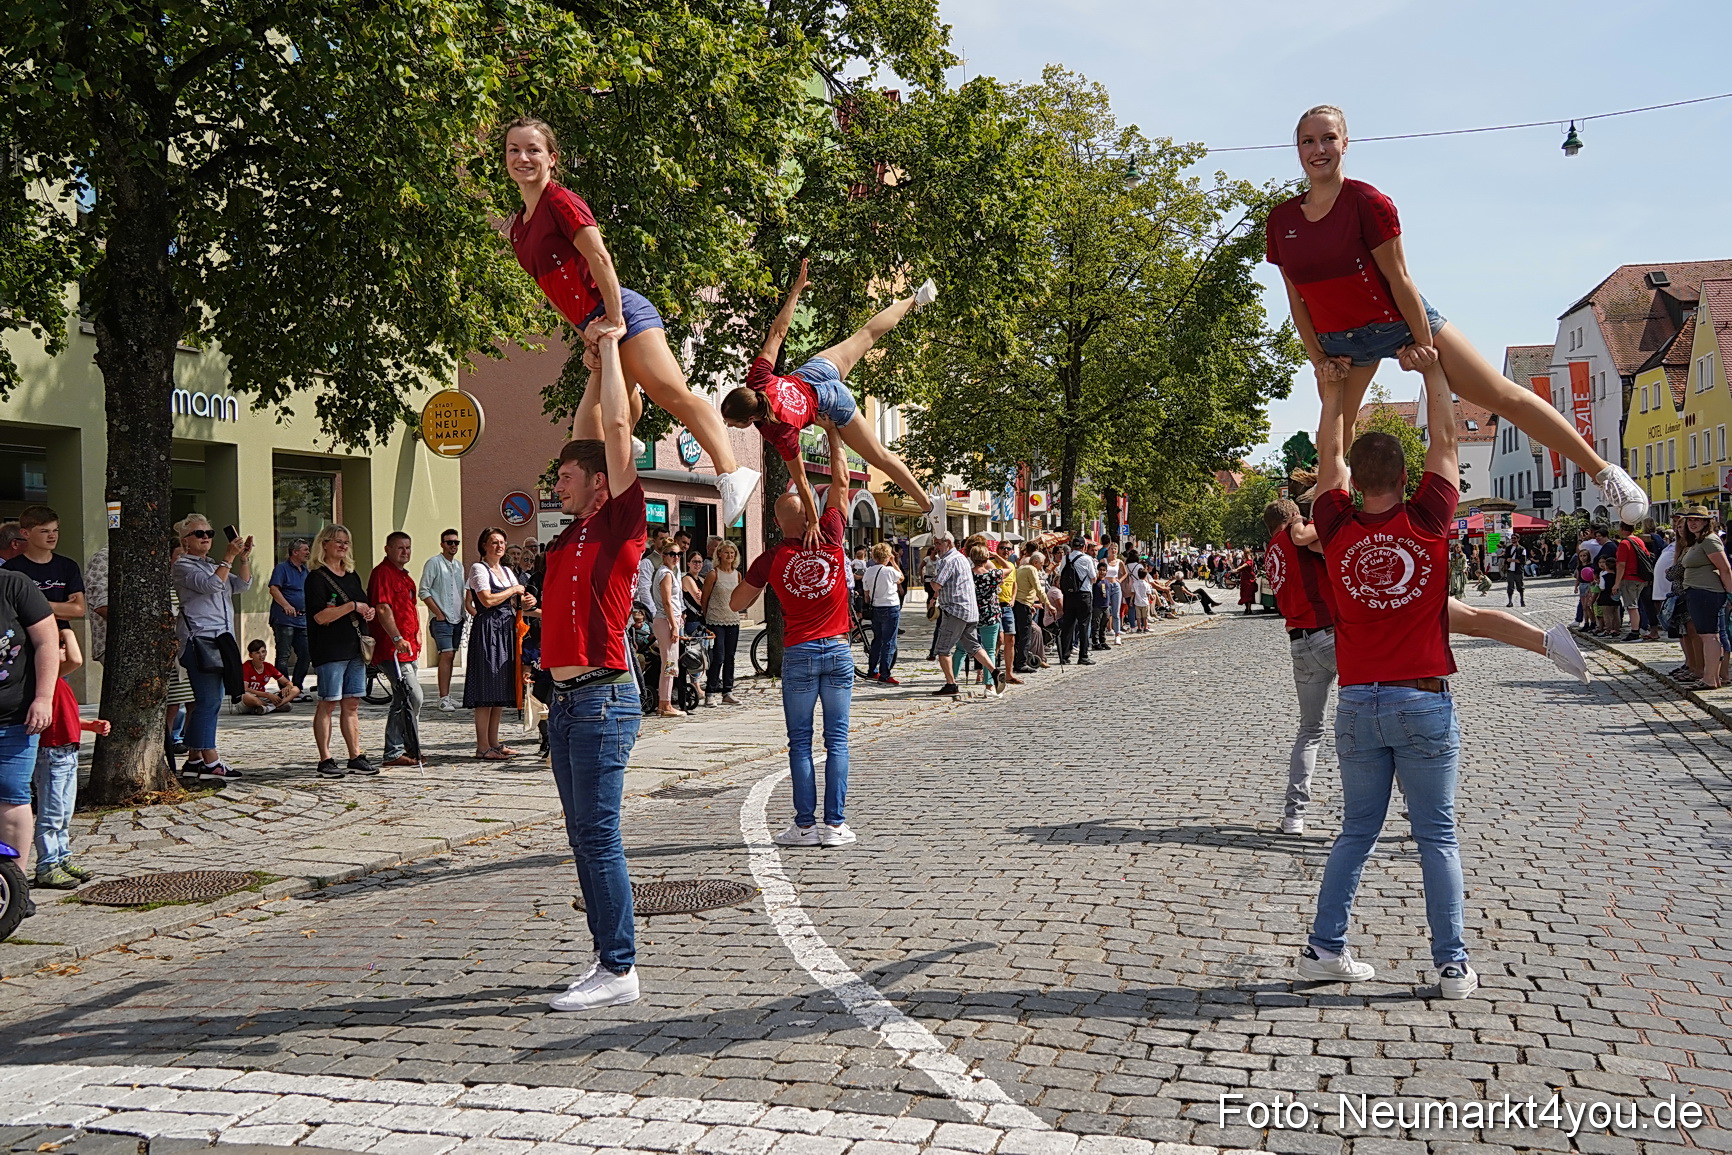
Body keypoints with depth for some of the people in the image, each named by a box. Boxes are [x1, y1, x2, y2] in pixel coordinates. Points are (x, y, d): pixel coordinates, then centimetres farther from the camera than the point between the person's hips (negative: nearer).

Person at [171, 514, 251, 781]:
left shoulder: (213, 565, 23)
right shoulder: (183, 566, -2)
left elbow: (242, 585, 13)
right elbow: (211, 585, -18)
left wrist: (244, 558, 0)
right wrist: (229, 557, -20)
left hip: (220, 639, 9)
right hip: (199, 639, -9)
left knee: (210, 701, 8)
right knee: (208, 701, -11)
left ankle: (194, 759, 13)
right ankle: (210, 761, -10)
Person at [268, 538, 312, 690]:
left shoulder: (305, 570, 18)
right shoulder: (282, 568, -4)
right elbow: (274, 589, -15)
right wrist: (286, 605, -26)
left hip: (302, 620, 8)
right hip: (284, 619, -8)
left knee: (306, 655, 6)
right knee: (284, 655, -5)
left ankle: (297, 687, 17)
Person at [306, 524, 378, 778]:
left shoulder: (352, 575, 18)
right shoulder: (317, 577, -6)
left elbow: (363, 605, 28)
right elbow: (320, 616, -16)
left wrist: (369, 612, 5)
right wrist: (353, 606, -16)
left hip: (355, 648, 7)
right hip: (330, 650, -7)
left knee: (352, 704, 8)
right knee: (328, 704, -5)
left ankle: (356, 757, 10)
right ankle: (325, 760, -1)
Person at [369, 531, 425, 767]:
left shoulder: (404, 575, 20)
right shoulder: (382, 573, -11)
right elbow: (382, 608, -21)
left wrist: (417, 634, 24)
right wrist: (397, 638, -29)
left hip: (409, 648, 11)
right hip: (391, 649, -11)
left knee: (402, 700, 13)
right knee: (413, 696, -14)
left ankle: (394, 752, 20)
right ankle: (411, 749, -7)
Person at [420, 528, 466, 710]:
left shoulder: (459, 565, 16)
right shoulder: (434, 563, -4)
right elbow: (423, 591, -8)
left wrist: (463, 613, 11)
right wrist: (439, 613, -12)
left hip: (457, 619, 6)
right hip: (441, 619, -6)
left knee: (451, 656, 7)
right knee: (447, 654, -14)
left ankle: (447, 696, 12)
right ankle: (444, 698, -14)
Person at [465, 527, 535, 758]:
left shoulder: (507, 572, 20)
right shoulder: (479, 569, -4)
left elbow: (516, 603, 21)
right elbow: (488, 600, -17)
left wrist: (526, 602, -2)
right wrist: (514, 590, -6)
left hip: (507, 630, 8)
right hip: (488, 629, -8)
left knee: (501, 689, 9)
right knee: (486, 689, -8)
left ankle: (493, 742, 14)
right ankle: (483, 746, -6)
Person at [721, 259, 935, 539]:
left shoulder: (780, 432, -41)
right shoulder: (757, 381, -33)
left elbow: (800, 480, -31)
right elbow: (777, 333, -26)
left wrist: (812, 522, -22)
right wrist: (796, 290, -19)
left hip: (833, 405, -4)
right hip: (817, 369, 5)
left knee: (880, 457, 11)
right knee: (867, 334, 29)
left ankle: (927, 503, 26)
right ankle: (915, 300, 52)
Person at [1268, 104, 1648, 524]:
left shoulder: (1367, 202, -17)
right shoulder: (1280, 219, -5)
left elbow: (1399, 278, -15)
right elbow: (1297, 299, 2)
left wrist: (1424, 347, -13)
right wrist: (1318, 359, -2)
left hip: (1400, 322, -4)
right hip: (1340, 343, 4)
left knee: (1504, 396, -1)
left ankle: (1603, 471, 7)